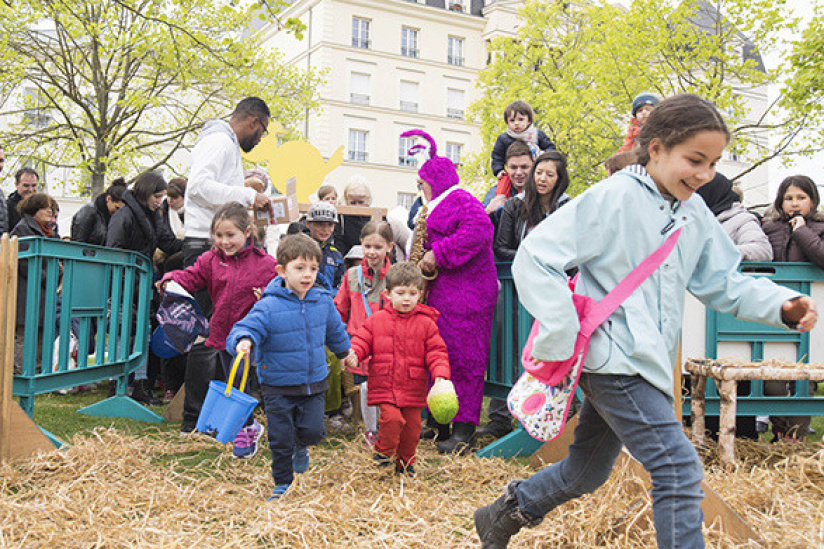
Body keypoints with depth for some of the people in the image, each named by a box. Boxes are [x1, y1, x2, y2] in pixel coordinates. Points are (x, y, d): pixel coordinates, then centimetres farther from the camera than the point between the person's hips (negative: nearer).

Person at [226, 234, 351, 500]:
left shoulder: (323, 301, -3)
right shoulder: (268, 307, -18)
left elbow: (335, 329, 15)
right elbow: (246, 328, -23)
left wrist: (345, 351, 31)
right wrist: (244, 341, -47)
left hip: (314, 382, 3)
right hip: (278, 386, -3)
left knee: (313, 430, -3)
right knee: (280, 440, 4)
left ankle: (300, 445, 34)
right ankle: (282, 484, 26)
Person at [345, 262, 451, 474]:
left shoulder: (426, 324, 1)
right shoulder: (377, 320, 3)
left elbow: (436, 352, 0)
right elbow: (362, 340, 6)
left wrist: (440, 376, -15)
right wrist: (353, 354, -15)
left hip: (413, 388, 1)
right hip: (384, 386, -1)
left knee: (412, 425, 7)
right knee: (392, 417, -20)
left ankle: (405, 462, 31)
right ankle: (383, 451, 8)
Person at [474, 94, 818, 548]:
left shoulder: (695, 214, 11)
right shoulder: (613, 198, -13)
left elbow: (722, 284, 17)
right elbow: (534, 258, -17)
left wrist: (782, 305, -1)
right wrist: (561, 337, -20)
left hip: (647, 365, 9)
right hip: (611, 357, -9)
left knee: (586, 473, 19)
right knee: (679, 470, -12)